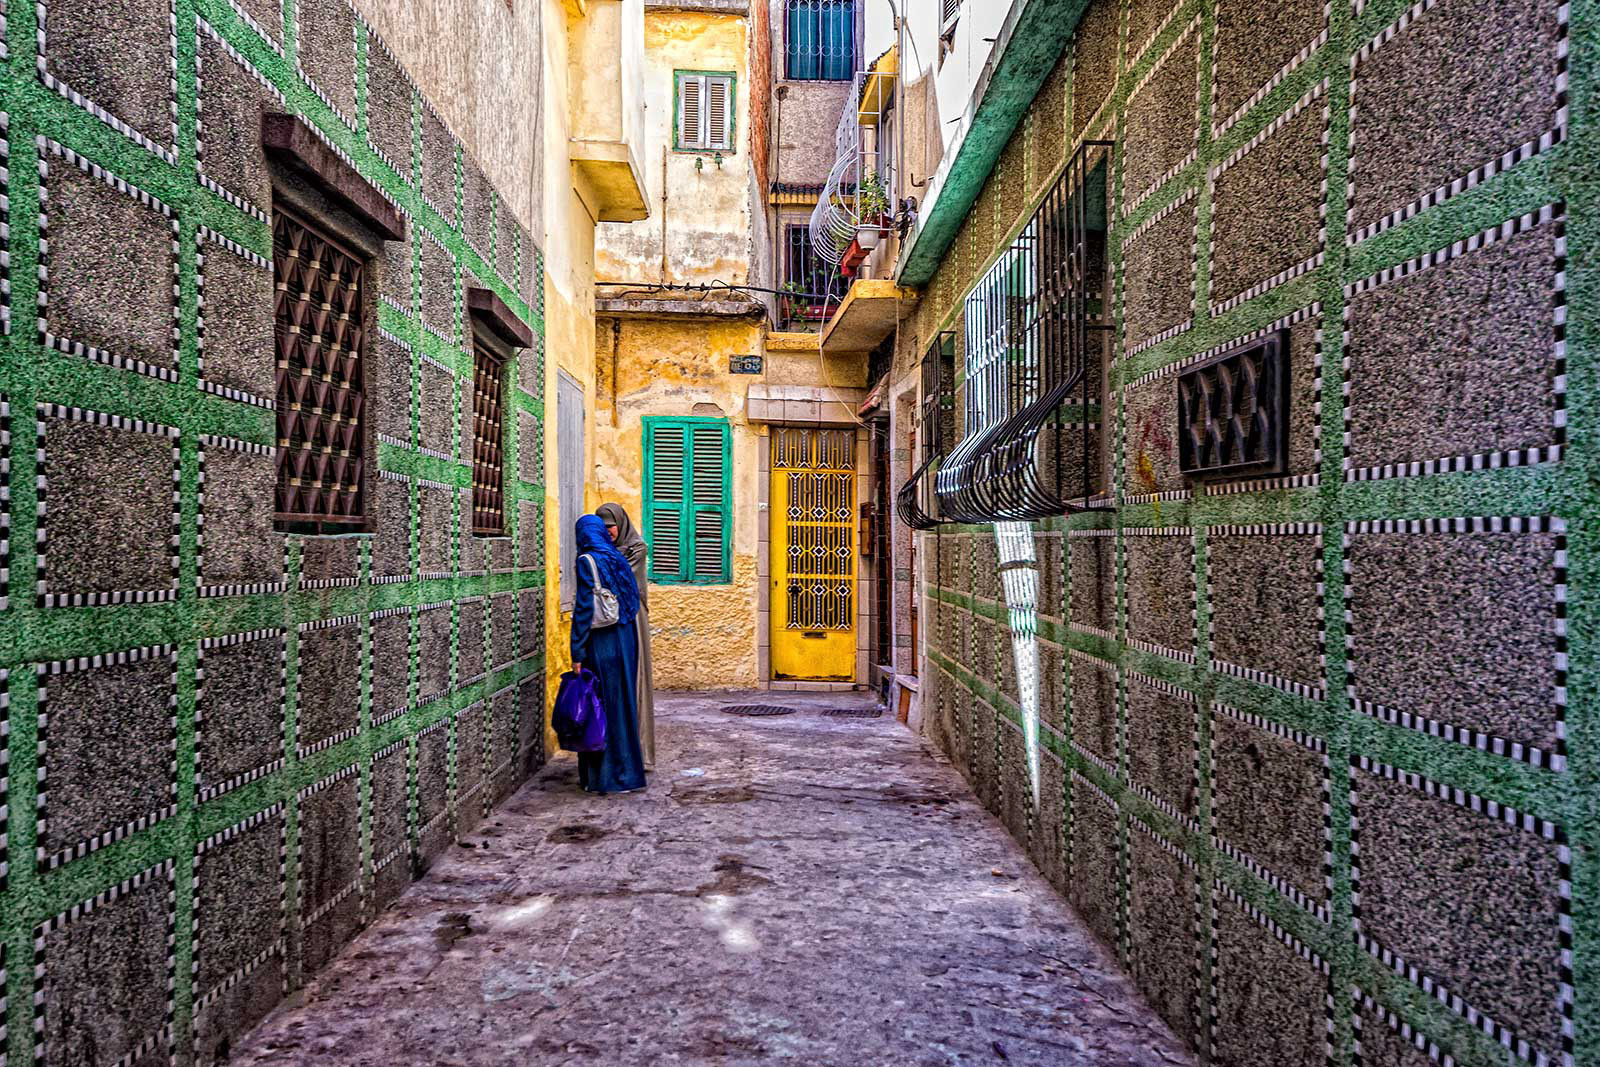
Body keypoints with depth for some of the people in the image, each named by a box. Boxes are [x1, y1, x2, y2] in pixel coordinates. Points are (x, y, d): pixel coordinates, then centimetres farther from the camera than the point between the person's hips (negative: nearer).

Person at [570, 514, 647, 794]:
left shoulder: (587, 561, -9)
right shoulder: (619, 559, 10)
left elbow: (584, 608, -14)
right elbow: (633, 602, 12)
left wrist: (577, 653, -13)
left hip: (601, 643, -6)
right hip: (625, 641, 7)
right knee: (622, 703, 13)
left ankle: (605, 776, 6)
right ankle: (627, 769, 21)